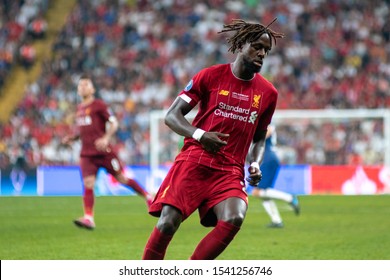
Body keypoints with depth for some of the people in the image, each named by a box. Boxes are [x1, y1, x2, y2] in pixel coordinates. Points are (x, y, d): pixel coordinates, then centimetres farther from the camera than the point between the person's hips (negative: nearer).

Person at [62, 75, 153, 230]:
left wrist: (106, 138, -22)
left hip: (103, 151, -5)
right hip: (87, 153, 5)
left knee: (122, 178, 3)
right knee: (88, 184, -11)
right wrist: (72, 137, 10)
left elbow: (113, 123, -7)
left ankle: (148, 196, 23)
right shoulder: (79, 108, 16)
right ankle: (88, 218, -16)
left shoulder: (99, 105, -4)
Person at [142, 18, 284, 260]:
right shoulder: (211, 76, 0)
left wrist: (255, 164, 3)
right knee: (168, 222, -16)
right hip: (194, 161, -2)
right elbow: (172, 116, 1)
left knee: (234, 219, -25)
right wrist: (199, 135, -18)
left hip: (230, 171, 2)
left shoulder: (268, 93, 9)